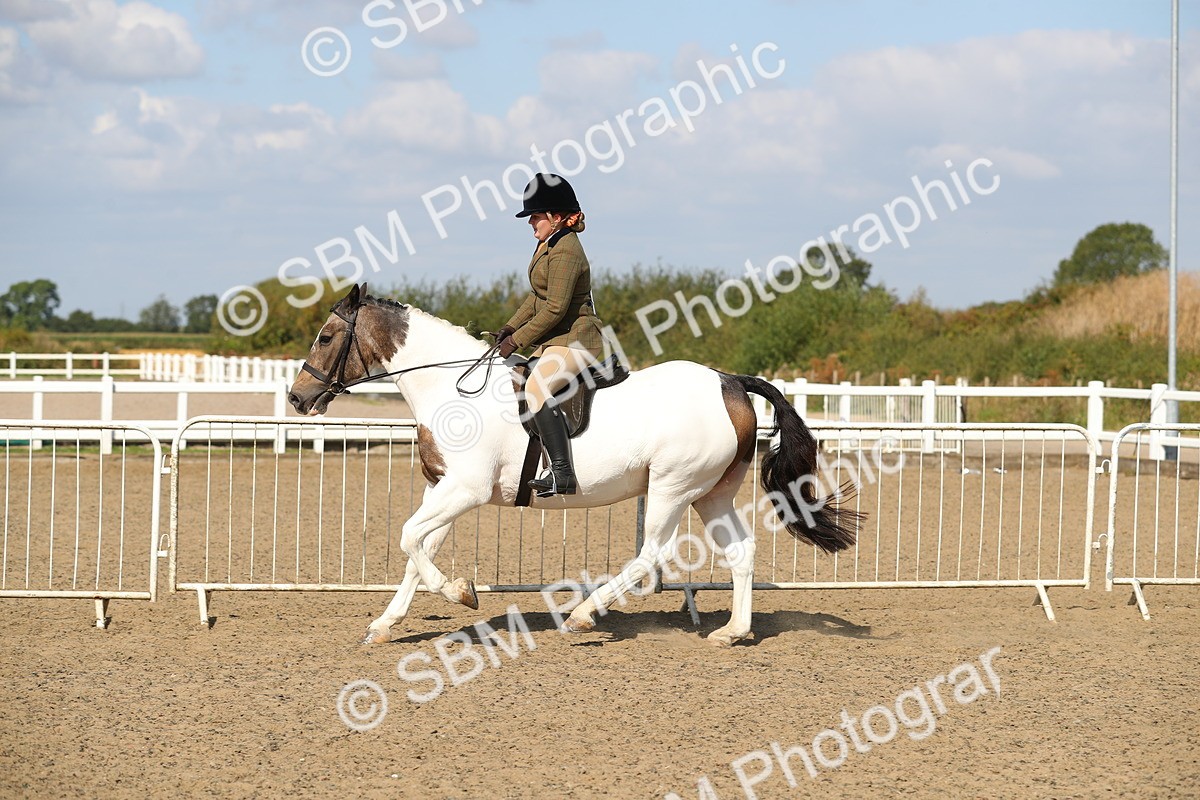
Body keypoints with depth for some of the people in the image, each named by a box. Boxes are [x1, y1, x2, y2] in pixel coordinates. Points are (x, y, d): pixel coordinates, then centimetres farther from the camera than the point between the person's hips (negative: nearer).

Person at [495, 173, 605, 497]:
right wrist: (510, 327, 10)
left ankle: (561, 473, -39)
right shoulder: (548, 245, 15)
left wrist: (518, 340, -18)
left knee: (537, 386, -33)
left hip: (575, 340, -12)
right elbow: (537, 296, 22)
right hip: (556, 340, 12)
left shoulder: (564, 252, -18)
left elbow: (555, 308, -22)